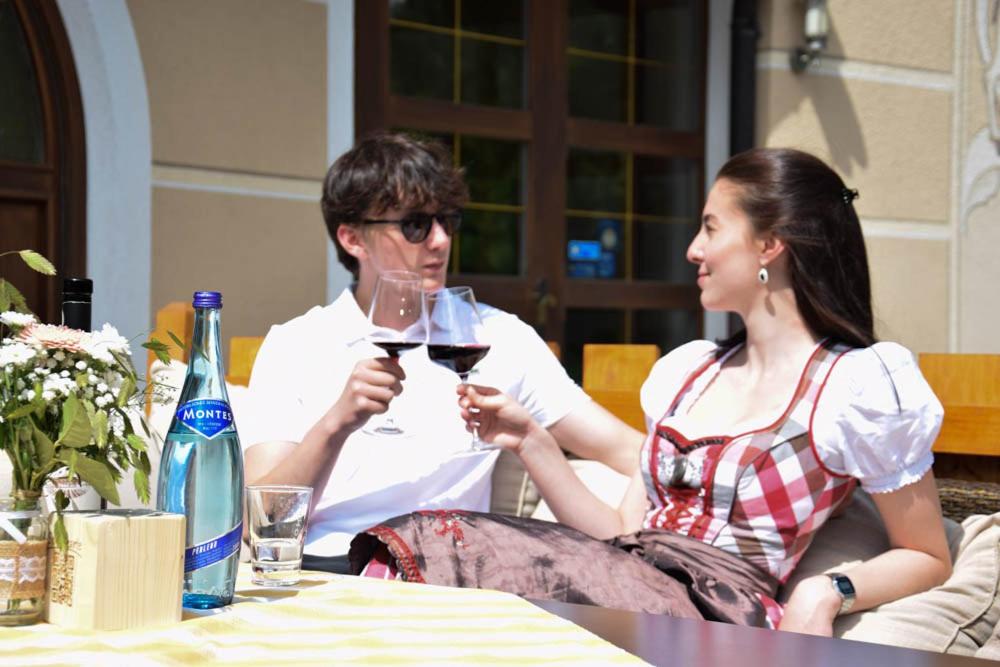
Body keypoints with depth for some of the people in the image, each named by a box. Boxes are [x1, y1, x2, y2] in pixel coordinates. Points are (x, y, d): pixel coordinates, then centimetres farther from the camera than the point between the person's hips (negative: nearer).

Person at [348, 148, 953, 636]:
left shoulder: (857, 383, 0)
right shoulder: (688, 372, 20)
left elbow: (927, 559, 5)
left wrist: (826, 592, -13)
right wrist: (530, 442, 10)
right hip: (633, 587, 6)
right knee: (427, 540, -20)